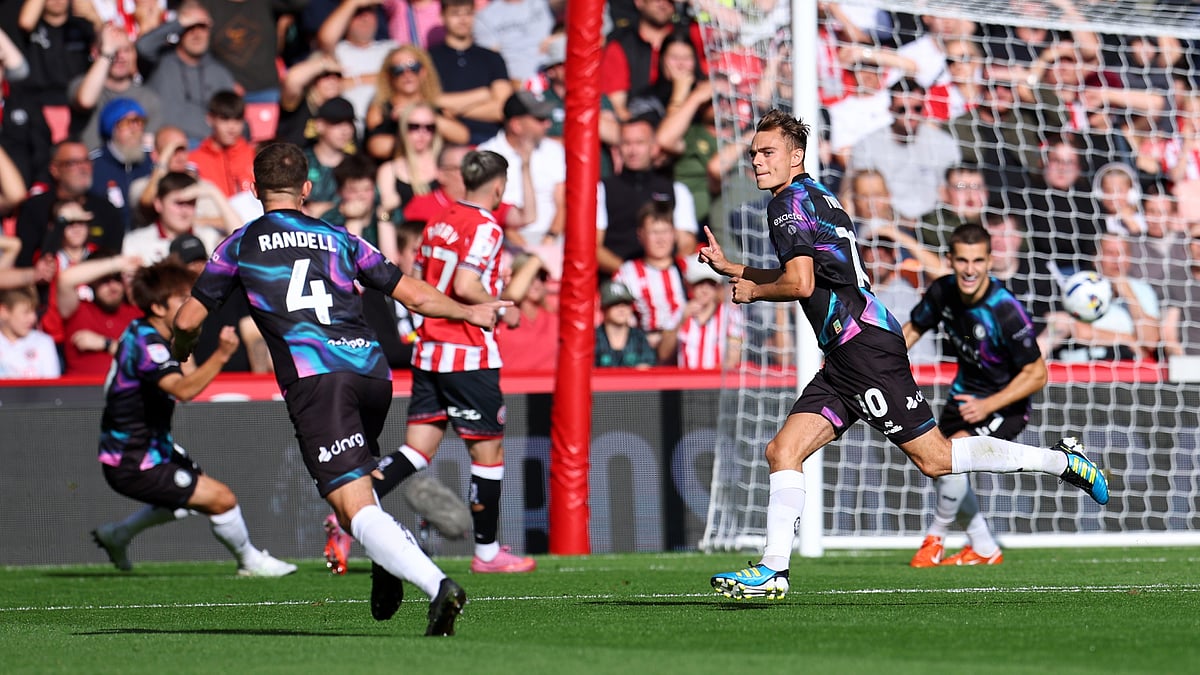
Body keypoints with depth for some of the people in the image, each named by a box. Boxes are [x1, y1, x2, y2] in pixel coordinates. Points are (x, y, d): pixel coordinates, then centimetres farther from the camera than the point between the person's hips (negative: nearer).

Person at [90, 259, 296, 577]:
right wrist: (221, 355, -49)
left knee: (191, 496, 32)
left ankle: (117, 534, 41)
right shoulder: (147, 343, -23)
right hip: (134, 464, -11)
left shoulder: (141, 332, 9)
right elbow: (183, 389, -40)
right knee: (221, 498, -14)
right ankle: (250, 561, 10)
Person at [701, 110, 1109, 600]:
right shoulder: (815, 196, 21)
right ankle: (773, 571, -2)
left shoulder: (791, 201, -8)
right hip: (844, 357, 10)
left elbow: (800, 284, -19)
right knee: (782, 451, 2)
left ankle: (1059, 459, -1)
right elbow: (801, 276, 36)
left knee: (933, 457, -9)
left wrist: (753, 291, 0)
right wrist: (728, 267, 31)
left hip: (864, 345, -10)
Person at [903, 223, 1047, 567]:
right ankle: (984, 549, 31)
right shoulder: (942, 292, -14)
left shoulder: (1005, 310, -31)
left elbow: (1037, 374, -23)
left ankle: (935, 537, 1)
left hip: (1007, 402, -7)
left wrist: (988, 406, -28)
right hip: (965, 392, 7)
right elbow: (912, 330, 7)